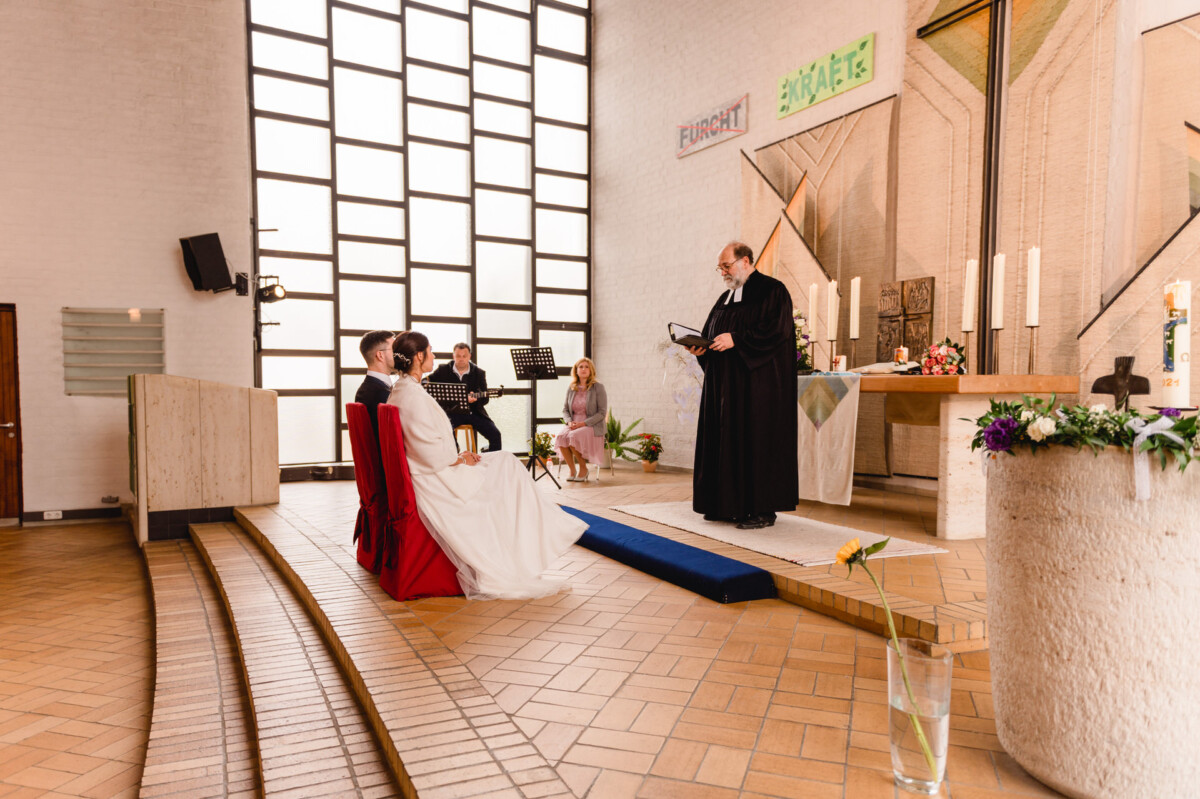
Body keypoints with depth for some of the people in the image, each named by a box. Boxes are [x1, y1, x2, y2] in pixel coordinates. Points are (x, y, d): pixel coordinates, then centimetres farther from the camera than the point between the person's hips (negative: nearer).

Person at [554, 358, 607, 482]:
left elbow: (602, 413, -7)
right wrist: (569, 421, -6)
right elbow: (565, 409, 16)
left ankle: (583, 468, -11)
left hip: (592, 427, -4)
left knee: (573, 437, -34)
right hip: (574, 426, 4)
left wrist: (583, 423, -17)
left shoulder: (598, 388, -3)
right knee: (560, 437, -28)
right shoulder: (571, 388, 10)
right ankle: (572, 471, -13)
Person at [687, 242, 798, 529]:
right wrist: (701, 347, -2)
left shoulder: (772, 290, -4)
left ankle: (763, 509, -1)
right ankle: (728, 504, 13)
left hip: (758, 382, -8)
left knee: (757, 439, -7)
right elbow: (710, 333, 20)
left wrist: (735, 339, -21)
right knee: (725, 439, 6)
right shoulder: (725, 298, 21)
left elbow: (777, 330, -16)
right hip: (724, 384, 8)